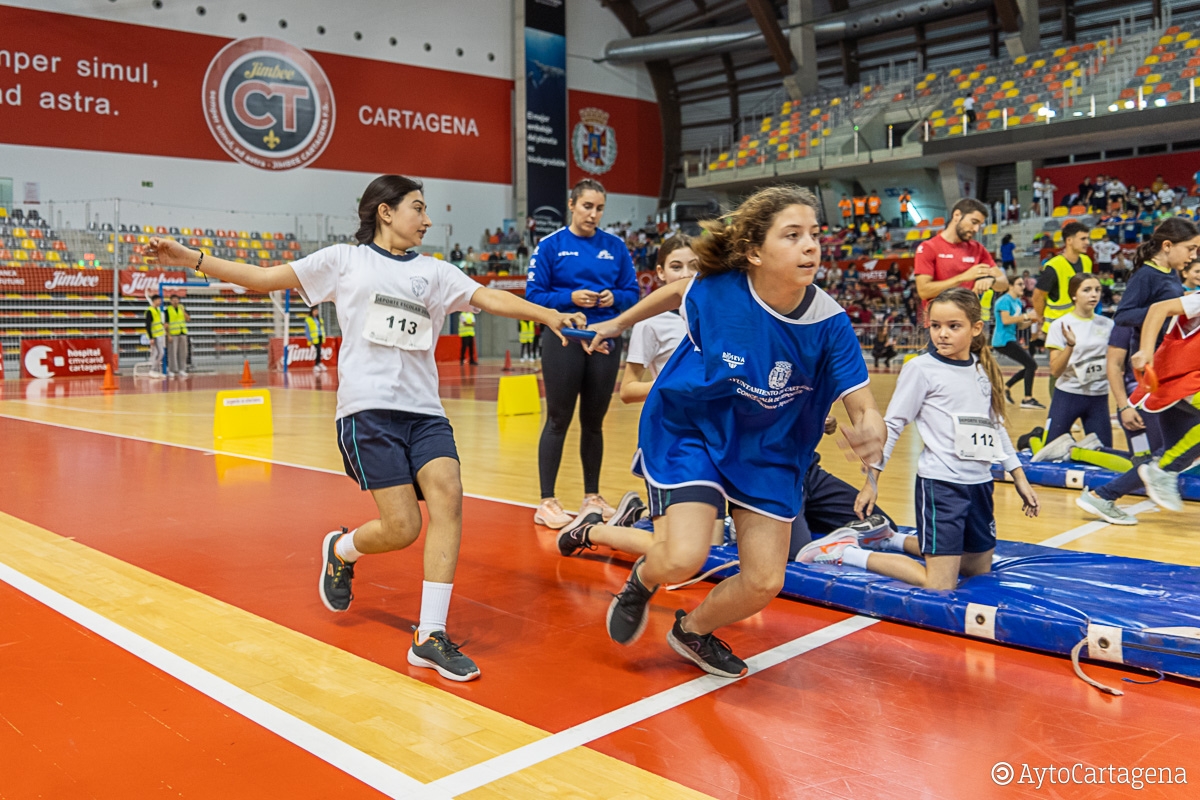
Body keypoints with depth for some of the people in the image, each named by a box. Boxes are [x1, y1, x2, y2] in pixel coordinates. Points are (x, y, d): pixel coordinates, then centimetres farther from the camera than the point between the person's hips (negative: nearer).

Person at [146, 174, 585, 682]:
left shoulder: (434, 272, 17)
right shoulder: (344, 261, 10)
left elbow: (490, 298, 5)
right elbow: (263, 278, 12)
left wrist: (548, 315, -10)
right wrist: (190, 258, 6)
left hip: (424, 409, 4)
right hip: (368, 407, -3)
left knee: (448, 495, -18)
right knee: (403, 527, -11)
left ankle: (430, 638, -9)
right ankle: (341, 550, 26)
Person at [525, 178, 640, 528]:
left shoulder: (615, 247, 6)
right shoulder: (551, 245, -2)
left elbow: (632, 293, 8)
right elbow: (533, 294, -5)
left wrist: (613, 298, -13)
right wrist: (570, 298, -19)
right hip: (563, 340, -3)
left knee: (594, 421, 11)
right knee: (558, 420, 0)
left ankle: (592, 496, 23)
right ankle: (547, 501, 6)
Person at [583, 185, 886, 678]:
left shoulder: (829, 323, -20)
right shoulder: (716, 291, -22)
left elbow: (863, 406, -20)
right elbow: (677, 291, 2)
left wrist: (870, 432, -44)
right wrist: (618, 323, 16)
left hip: (769, 450, 3)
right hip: (690, 431, -2)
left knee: (765, 583, -1)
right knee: (682, 558, -22)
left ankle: (694, 631, 32)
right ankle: (642, 581, 18)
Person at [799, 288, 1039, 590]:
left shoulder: (984, 370, 8)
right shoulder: (921, 368, -10)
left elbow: (996, 426, 17)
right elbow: (892, 424, -8)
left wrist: (1019, 477, 17)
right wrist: (872, 479, -10)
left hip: (980, 482, 7)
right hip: (940, 483, -7)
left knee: (979, 570, 17)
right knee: (940, 587, -10)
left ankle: (894, 541, 30)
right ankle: (845, 552, 1)